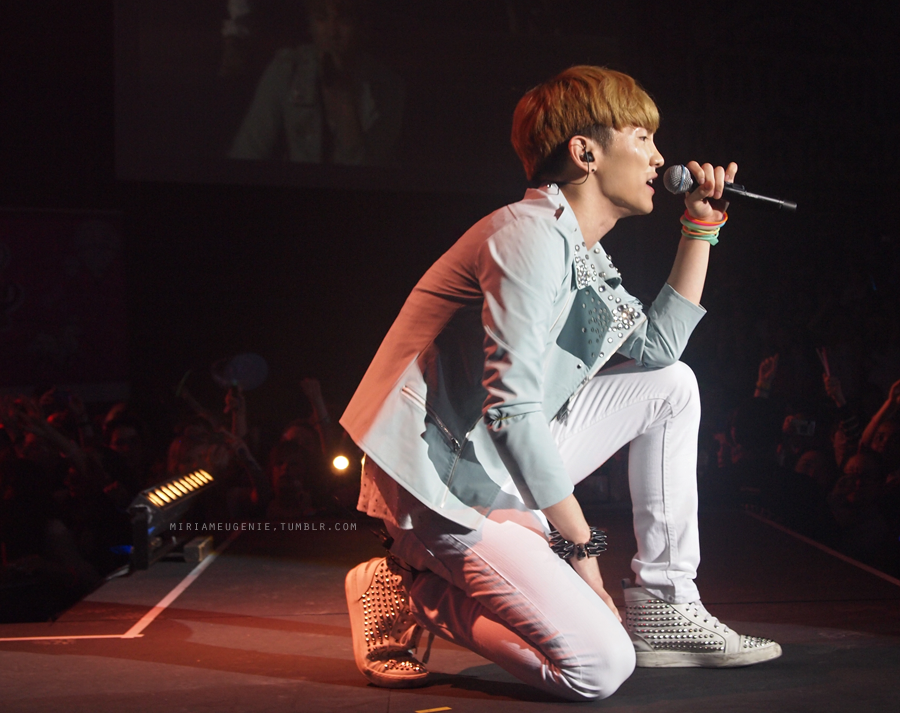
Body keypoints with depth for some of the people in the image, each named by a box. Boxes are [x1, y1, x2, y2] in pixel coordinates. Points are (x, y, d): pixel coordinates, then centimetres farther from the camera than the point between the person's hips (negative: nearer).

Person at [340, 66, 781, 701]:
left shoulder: (584, 254, 15)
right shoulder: (530, 234, -17)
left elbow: (659, 346, 21)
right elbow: (511, 408, -23)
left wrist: (702, 228, 17)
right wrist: (579, 542, -17)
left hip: (509, 471, 10)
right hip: (450, 489, -10)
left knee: (673, 386, 12)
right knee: (599, 669, -20)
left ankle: (665, 609, 12)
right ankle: (409, 594, -1)